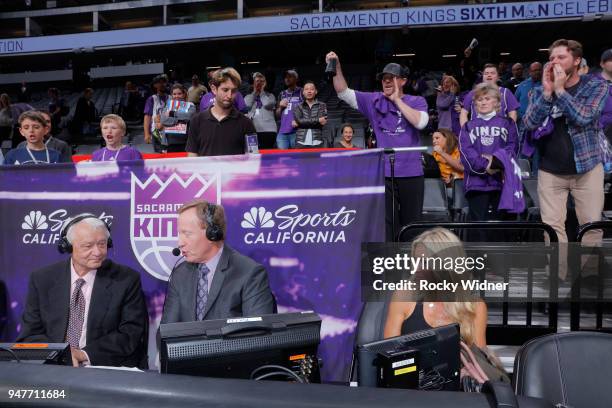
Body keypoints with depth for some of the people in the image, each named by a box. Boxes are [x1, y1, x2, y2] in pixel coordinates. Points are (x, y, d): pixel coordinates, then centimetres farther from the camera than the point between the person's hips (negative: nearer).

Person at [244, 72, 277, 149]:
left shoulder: (270, 95, 14)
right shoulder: (248, 97, 18)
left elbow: (268, 105, -7)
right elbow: (247, 105, -3)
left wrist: (262, 92, 6)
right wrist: (255, 92, 6)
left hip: (268, 129, -1)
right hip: (252, 130, 1)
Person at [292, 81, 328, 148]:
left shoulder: (322, 105, 9)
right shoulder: (298, 106, 11)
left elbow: (322, 122, -6)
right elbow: (299, 120, -6)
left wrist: (300, 123, -5)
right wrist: (317, 120, -9)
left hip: (317, 143, 0)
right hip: (301, 143, 0)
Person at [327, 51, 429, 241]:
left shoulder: (417, 102, 4)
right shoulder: (374, 101, 6)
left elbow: (420, 122, -16)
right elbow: (343, 92, -2)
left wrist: (397, 100, -10)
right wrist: (336, 67, -16)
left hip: (411, 174, 0)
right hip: (383, 174, 0)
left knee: (412, 226, 11)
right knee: (384, 224, 0)